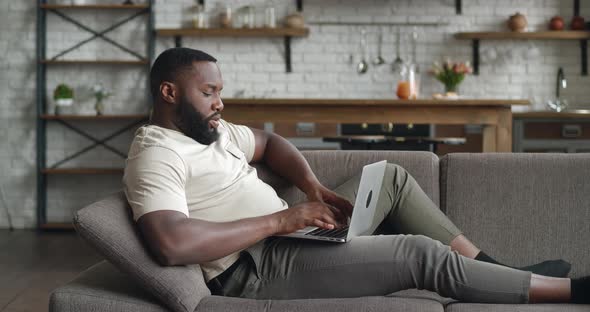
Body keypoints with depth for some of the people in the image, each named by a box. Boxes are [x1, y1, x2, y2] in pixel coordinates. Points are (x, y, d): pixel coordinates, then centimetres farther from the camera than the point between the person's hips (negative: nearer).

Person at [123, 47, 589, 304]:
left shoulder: (211, 129, 12)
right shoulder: (155, 155, -18)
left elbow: (268, 142, 26)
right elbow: (171, 245, -34)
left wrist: (314, 189, 4)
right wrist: (280, 219, -26)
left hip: (286, 234, 10)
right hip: (260, 268, -10)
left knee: (392, 177, 13)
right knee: (424, 253, -14)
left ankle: (492, 269, 14)